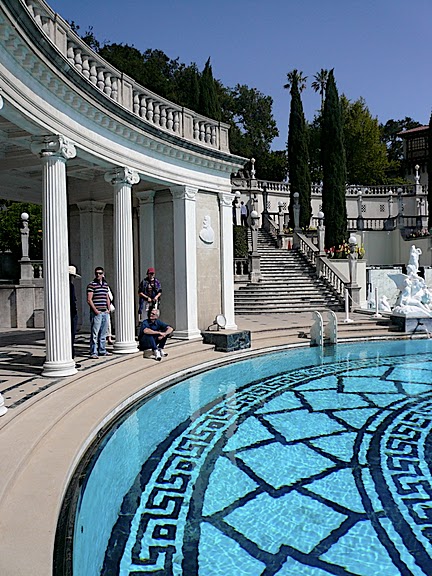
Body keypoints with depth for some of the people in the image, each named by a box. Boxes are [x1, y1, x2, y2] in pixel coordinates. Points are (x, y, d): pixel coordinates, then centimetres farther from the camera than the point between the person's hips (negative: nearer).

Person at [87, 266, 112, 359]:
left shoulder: (106, 285, 14)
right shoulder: (91, 285, -5)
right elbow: (89, 300, -10)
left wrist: (108, 309, 11)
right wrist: (95, 310, -14)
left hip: (105, 312, 7)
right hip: (96, 313, -6)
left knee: (103, 333, 12)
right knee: (94, 333, -5)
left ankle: (102, 350, 22)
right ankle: (93, 352, -1)